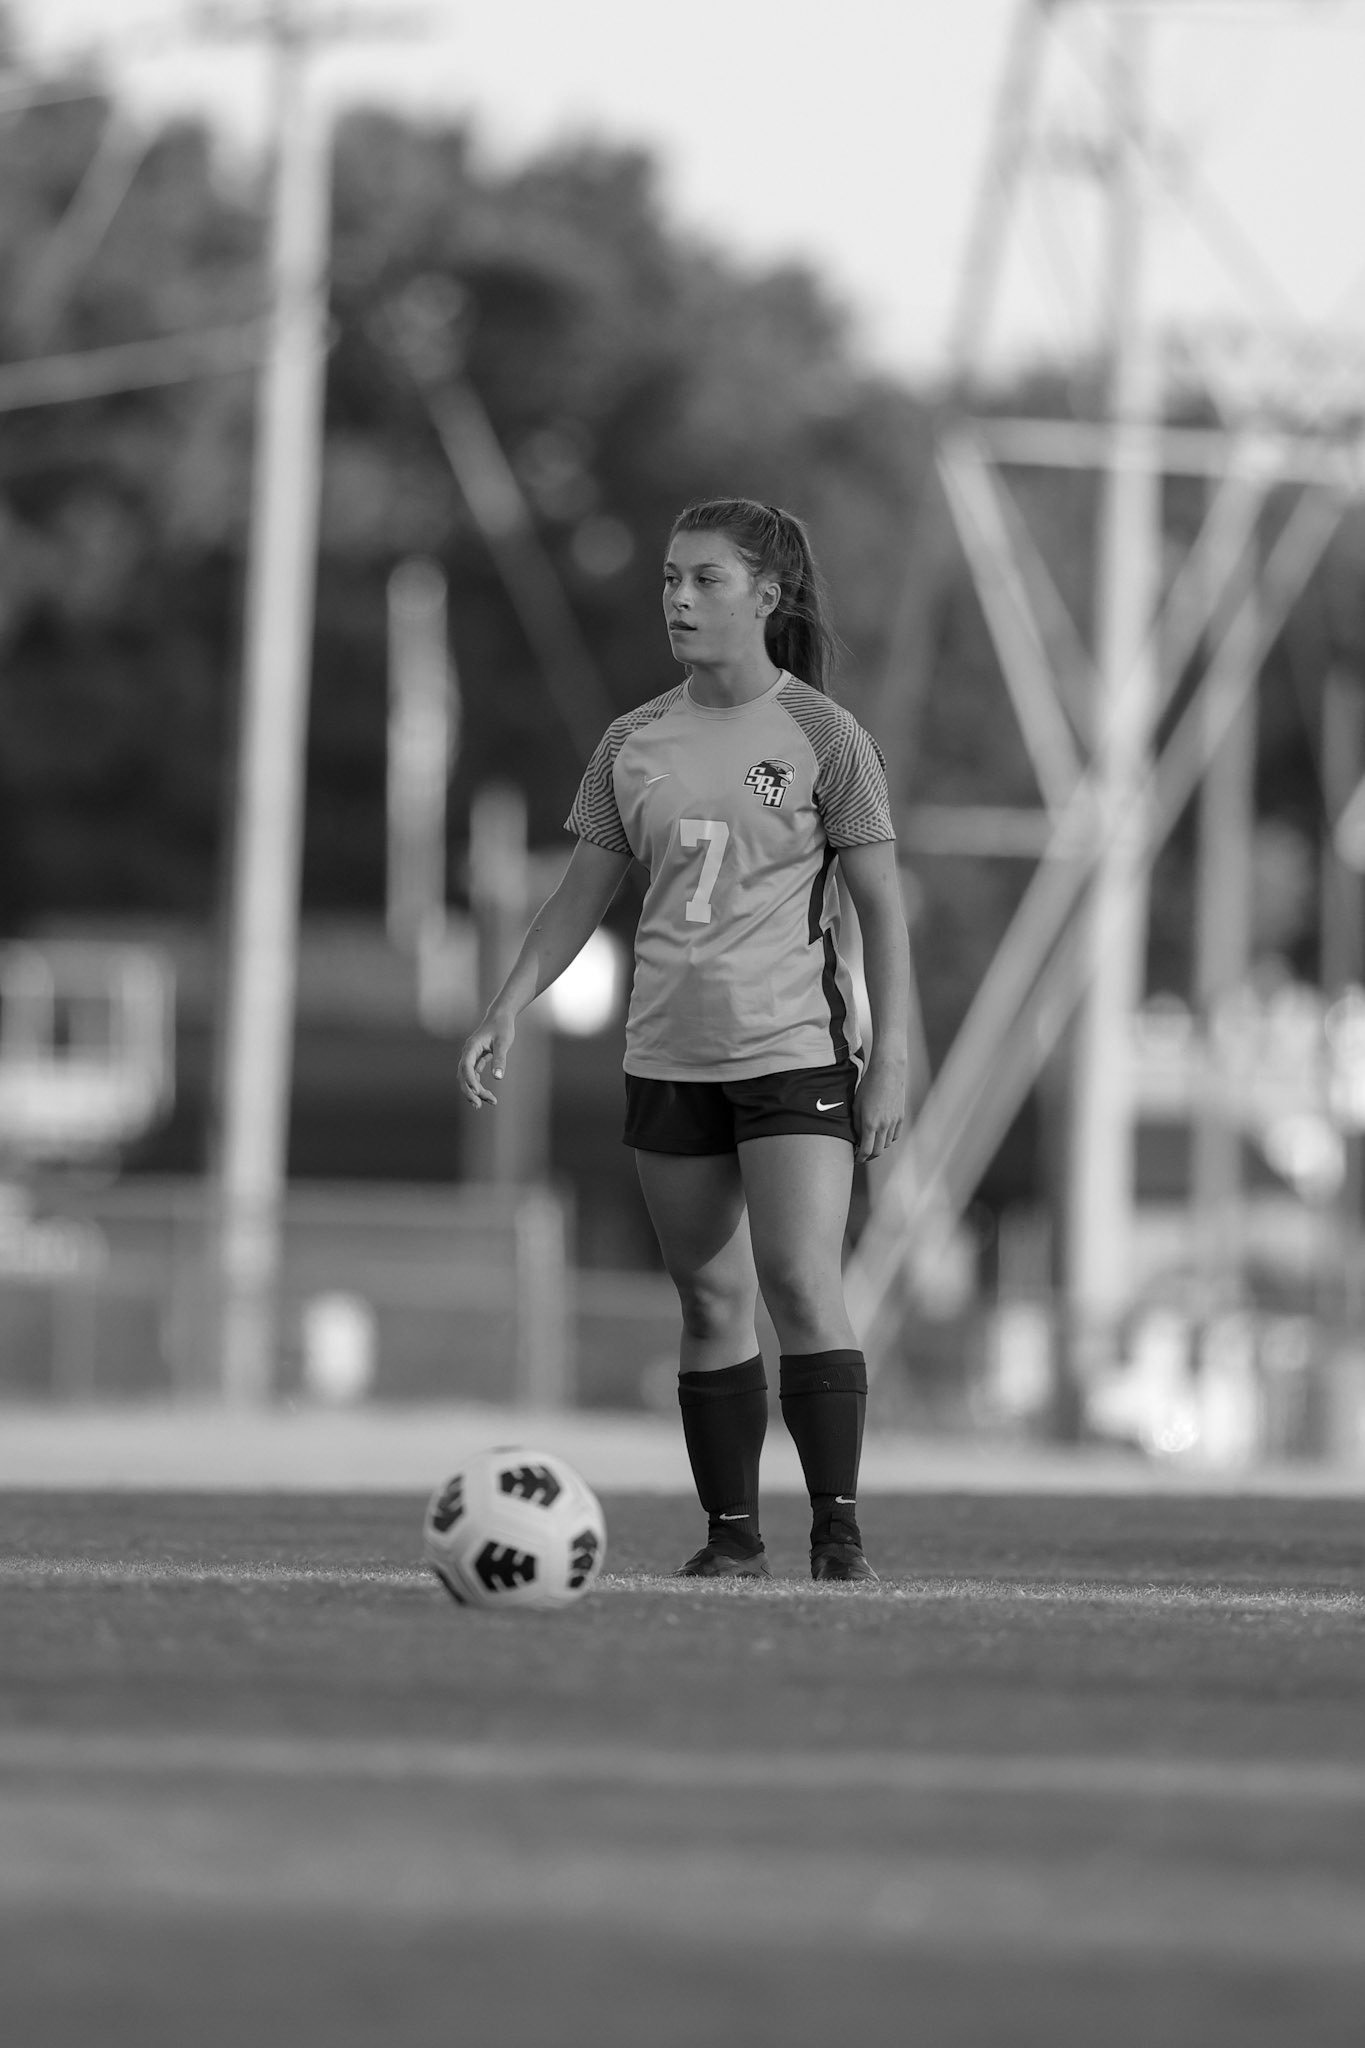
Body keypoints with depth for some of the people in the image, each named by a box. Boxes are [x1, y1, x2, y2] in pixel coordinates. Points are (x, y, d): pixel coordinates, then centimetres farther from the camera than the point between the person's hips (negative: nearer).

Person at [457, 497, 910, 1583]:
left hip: (794, 1048, -5)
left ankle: (840, 1530, -11)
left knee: (803, 1288, -15)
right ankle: (733, 1535, 12)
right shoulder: (636, 743, 9)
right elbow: (582, 893, 14)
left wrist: (891, 1055, -9)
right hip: (669, 1056, 5)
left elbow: (882, 907, -2)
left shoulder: (824, 736, -3)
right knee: (710, 1304, 6)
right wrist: (508, 1011, 4)